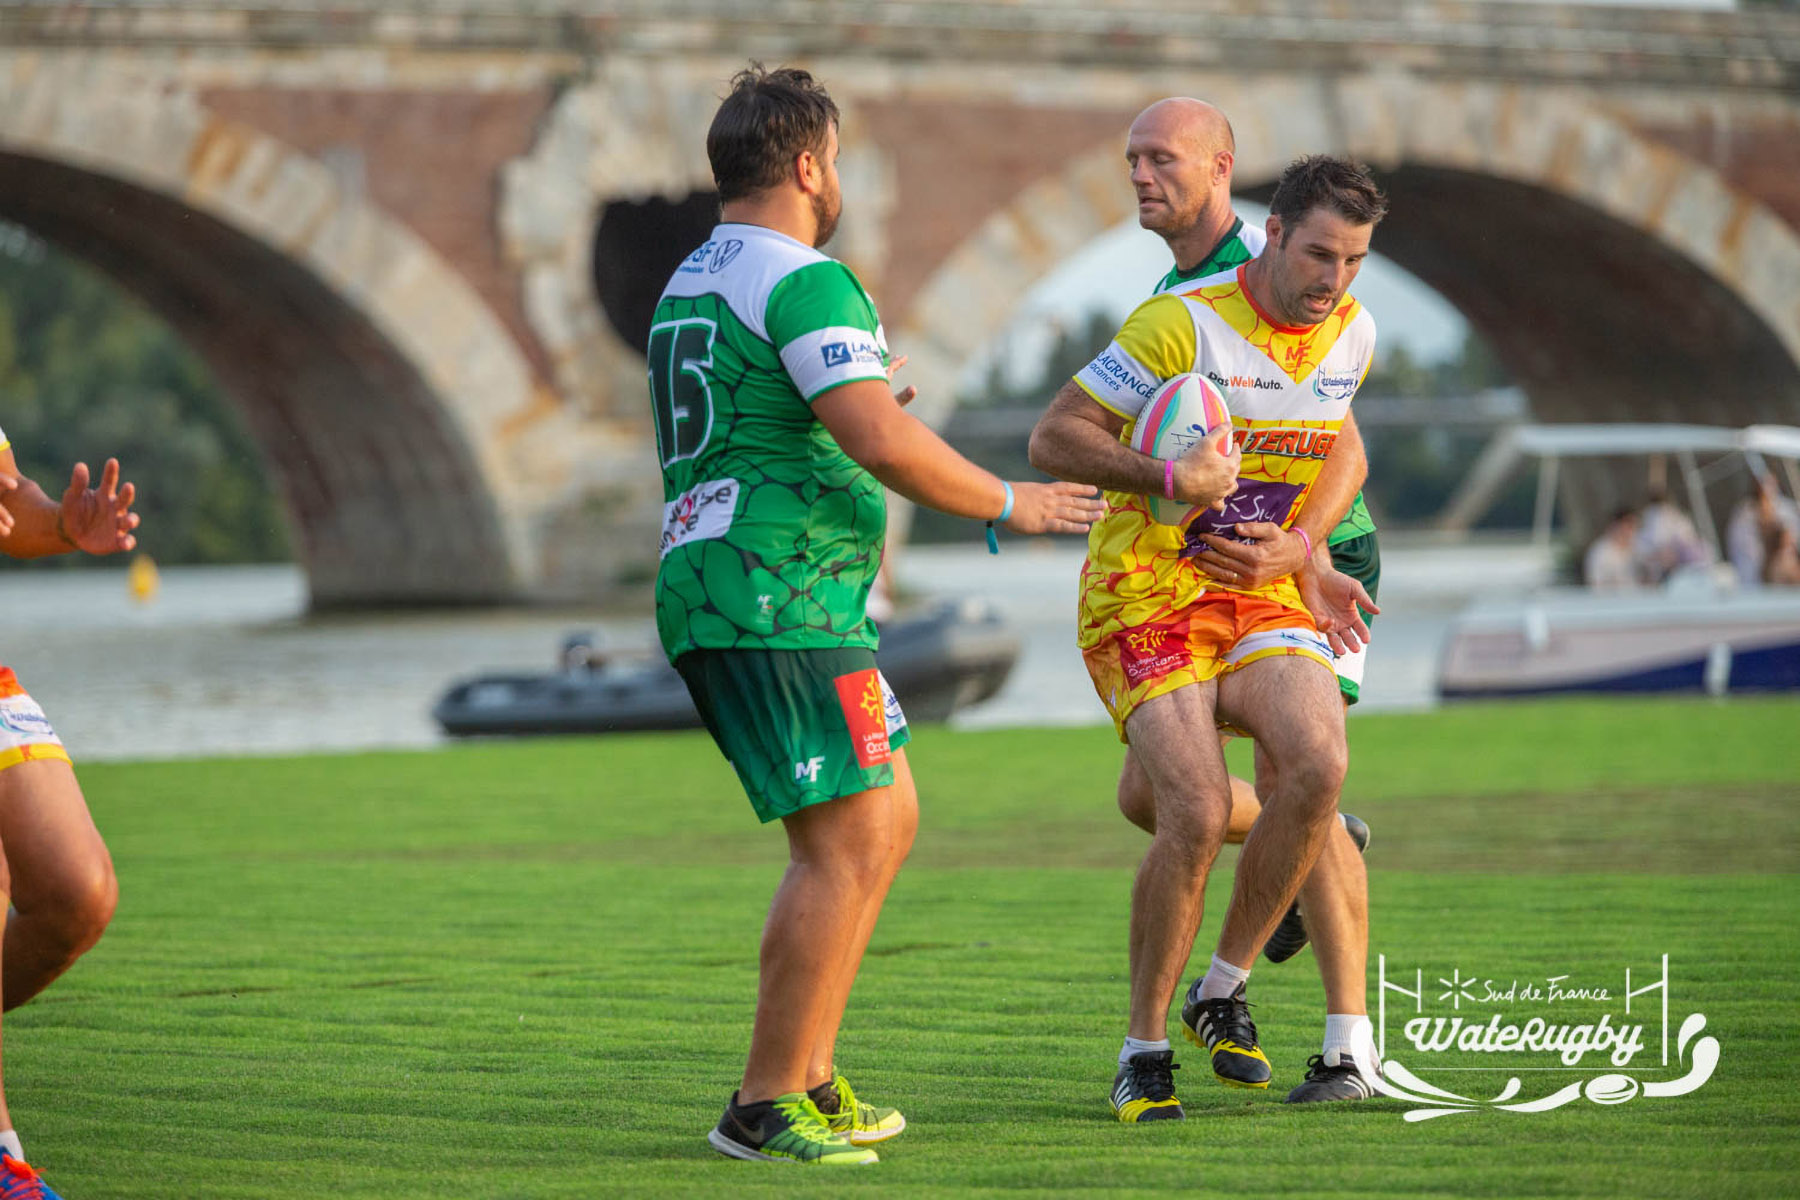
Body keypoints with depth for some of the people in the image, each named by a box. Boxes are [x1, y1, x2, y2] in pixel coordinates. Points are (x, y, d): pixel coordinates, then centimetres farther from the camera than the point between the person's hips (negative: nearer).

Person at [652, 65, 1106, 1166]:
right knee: (845, 847, -9)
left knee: (886, 817, 17)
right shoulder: (803, 281, -13)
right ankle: (765, 1109, -9)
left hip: (709, 593, 10)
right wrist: (1009, 504, -8)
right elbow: (885, 444, -21)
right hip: (781, 603, -10)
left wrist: (848, 404, 37)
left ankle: (810, 1077, 16)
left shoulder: (688, 284, 19)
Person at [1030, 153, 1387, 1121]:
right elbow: (1053, 438, -11)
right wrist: (1171, 476, -24)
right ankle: (1144, 1047, -3)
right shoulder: (1183, 323, -13)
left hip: (1263, 595, 5)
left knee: (1316, 765, -23)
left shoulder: (1354, 335, 6)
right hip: (1147, 596, -5)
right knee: (1196, 812, -22)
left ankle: (1222, 991, -3)